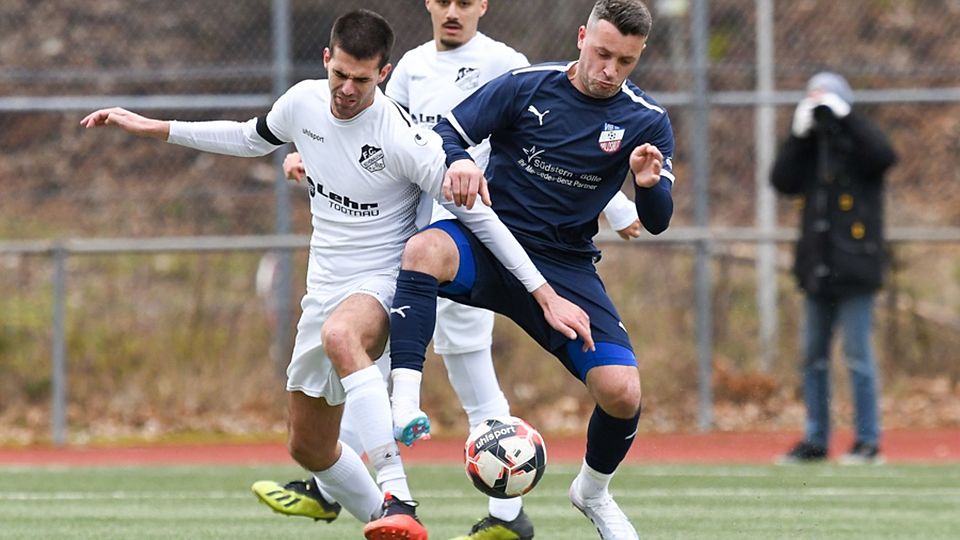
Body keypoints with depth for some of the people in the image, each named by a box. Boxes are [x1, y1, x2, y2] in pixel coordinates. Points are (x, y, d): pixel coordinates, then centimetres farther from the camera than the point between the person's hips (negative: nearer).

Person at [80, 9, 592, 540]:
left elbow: (477, 215, -17)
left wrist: (547, 296, -20)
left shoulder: (403, 139, -21)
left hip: (383, 282, -7)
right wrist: (150, 127, 19)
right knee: (308, 447, 12)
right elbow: (251, 138, 19)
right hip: (325, 289, 7)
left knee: (339, 335, -43)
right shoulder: (303, 102, -3)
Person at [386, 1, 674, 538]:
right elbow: (447, 131, -6)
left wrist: (650, 184, -29)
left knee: (623, 392, -15)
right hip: (488, 242, -1)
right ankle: (404, 402, -43)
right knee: (424, 250, -37)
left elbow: (657, 222, -6)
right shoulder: (527, 86, -5)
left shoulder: (647, 122, -2)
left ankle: (593, 490, 19)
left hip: (566, 266, 1)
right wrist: (459, 161, -30)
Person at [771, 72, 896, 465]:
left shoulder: (856, 142, -2)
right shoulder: (809, 148, 13)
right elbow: (783, 181, 1)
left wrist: (845, 116, -19)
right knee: (813, 357, 9)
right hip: (817, 269, 6)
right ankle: (815, 440, 15)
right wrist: (798, 134, -6)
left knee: (858, 355, -6)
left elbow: (884, 156, -23)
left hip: (853, 267, -6)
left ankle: (868, 441, -2)